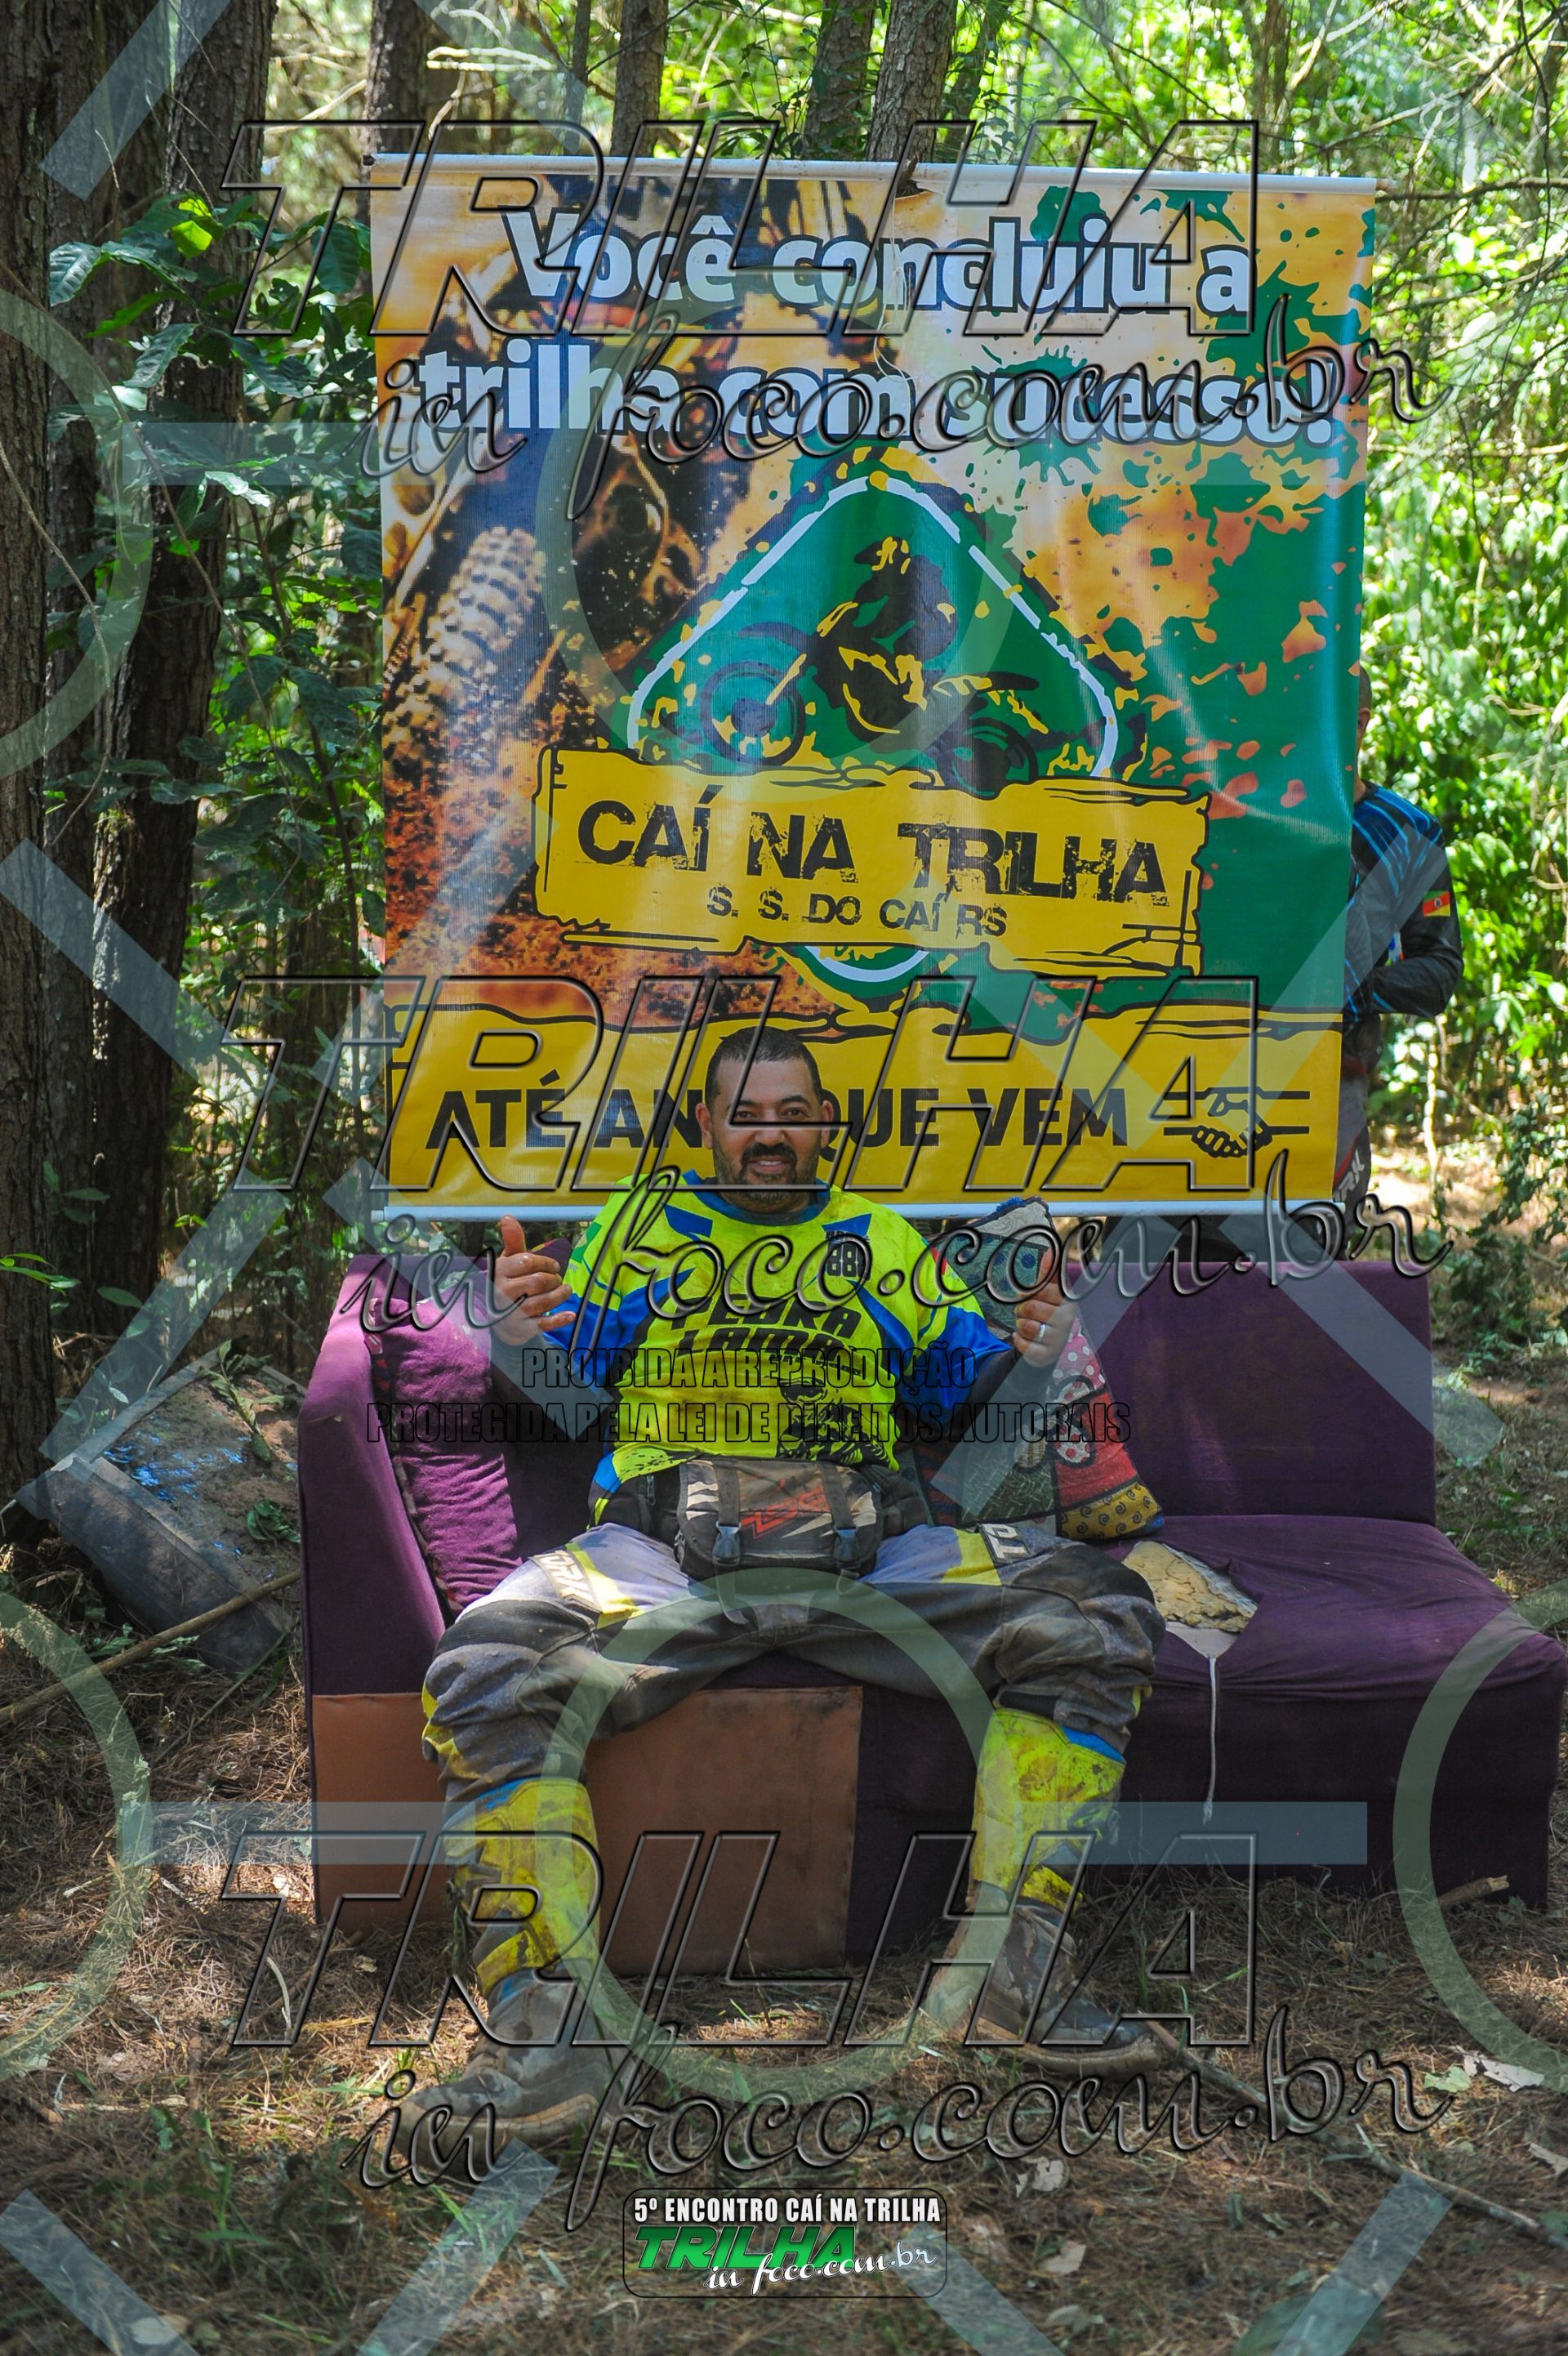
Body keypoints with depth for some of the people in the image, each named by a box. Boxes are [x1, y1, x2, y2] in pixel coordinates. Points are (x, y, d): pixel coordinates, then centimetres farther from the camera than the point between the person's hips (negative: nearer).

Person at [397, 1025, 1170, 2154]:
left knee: (1094, 1617, -21)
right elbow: (566, 1379, 19)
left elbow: (957, 1378, 23)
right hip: (663, 1542, -1)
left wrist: (1031, 1354, 1)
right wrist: (520, 1335, -4)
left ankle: (1019, 1972, -20)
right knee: (485, 1676, -30)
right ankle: (549, 2032, -29)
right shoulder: (640, 1224, 22)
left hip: (867, 1543, 1)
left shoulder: (882, 1241, 25)